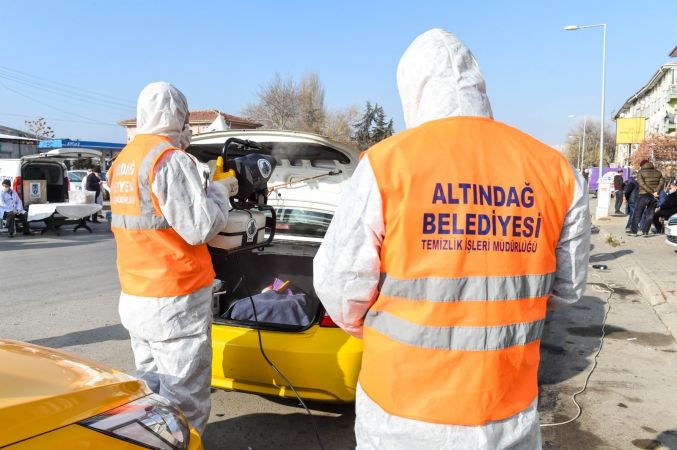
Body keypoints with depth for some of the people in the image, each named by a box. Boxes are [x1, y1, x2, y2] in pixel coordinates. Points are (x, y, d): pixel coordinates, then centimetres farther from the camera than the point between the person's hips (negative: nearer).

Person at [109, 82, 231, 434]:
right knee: (183, 401, 1)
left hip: (133, 296, 9)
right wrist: (218, 191, -2)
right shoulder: (171, 158, -17)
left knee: (149, 390, 20)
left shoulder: (122, 161, 11)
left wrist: (201, 192, 14)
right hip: (175, 300, -9)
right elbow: (201, 228, -20)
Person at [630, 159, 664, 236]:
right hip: (654, 197, 4)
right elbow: (661, 183, -1)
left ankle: (634, 231, 6)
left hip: (644, 195, -4)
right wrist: (656, 192, -12)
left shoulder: (640, 172, -2)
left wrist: (652, 192, -14)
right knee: (649, 214, 10)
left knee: (637, 214, 4)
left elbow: (642, 184, -15)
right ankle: (645, 232, 8)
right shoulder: (658, 173, 12)